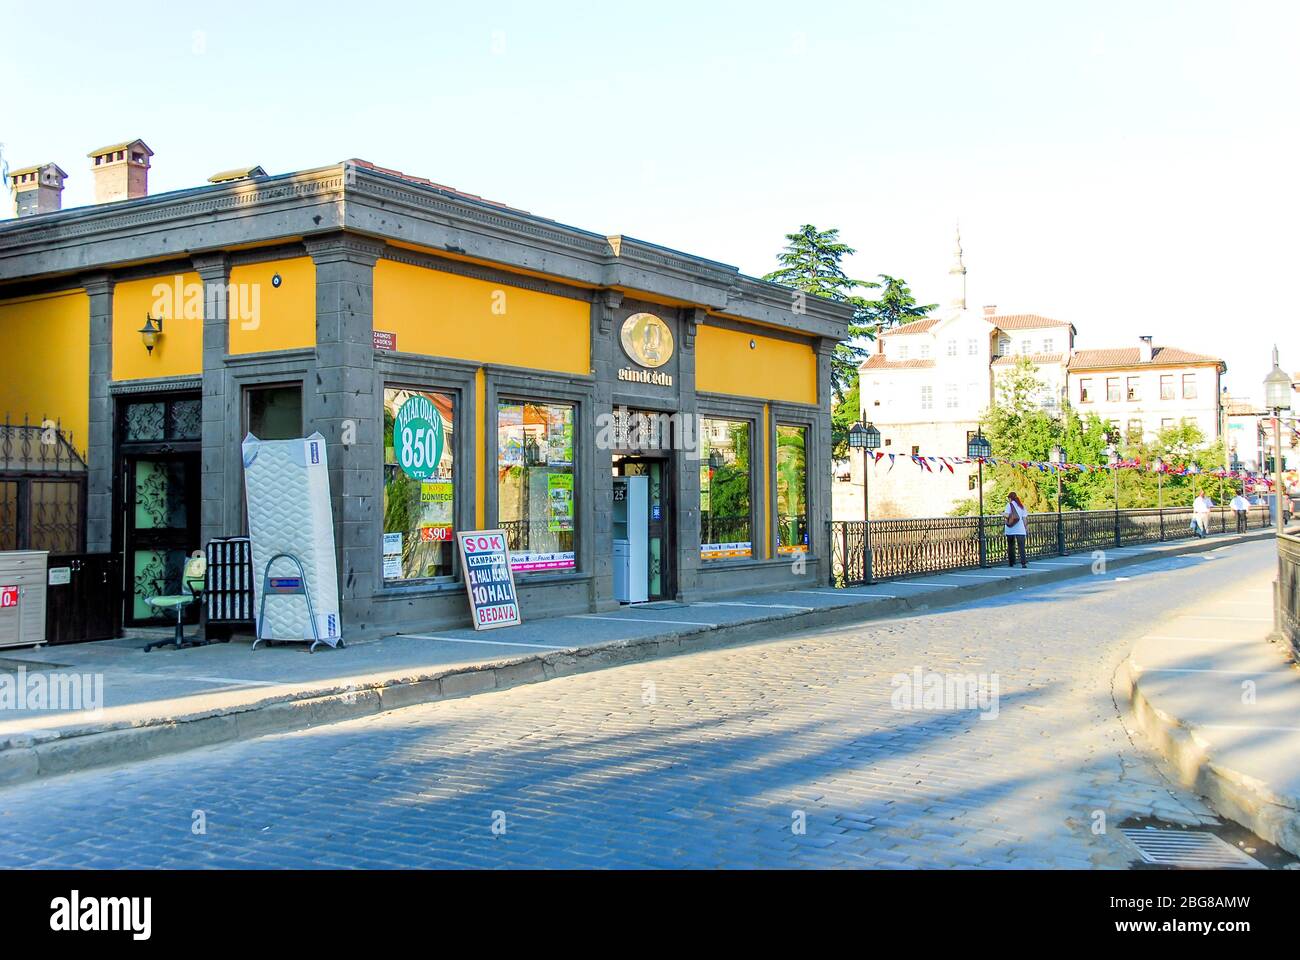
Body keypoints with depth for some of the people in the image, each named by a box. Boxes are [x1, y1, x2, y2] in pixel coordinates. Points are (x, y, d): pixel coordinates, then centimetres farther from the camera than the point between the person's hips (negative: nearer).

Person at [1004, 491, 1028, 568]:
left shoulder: (1009, 505, -1)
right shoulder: (1021, 506, 12)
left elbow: (1007, 515, -12)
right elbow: (1024, 518, 9)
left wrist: (1002, 514, 9)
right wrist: (1026, 527, 15)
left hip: (1011, 529, -2)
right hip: (1020, 529, 2)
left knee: (1011, 546, 12)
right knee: (1021, 546, -4)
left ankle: (1011, 562, 18)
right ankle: (1023, 562, -17)